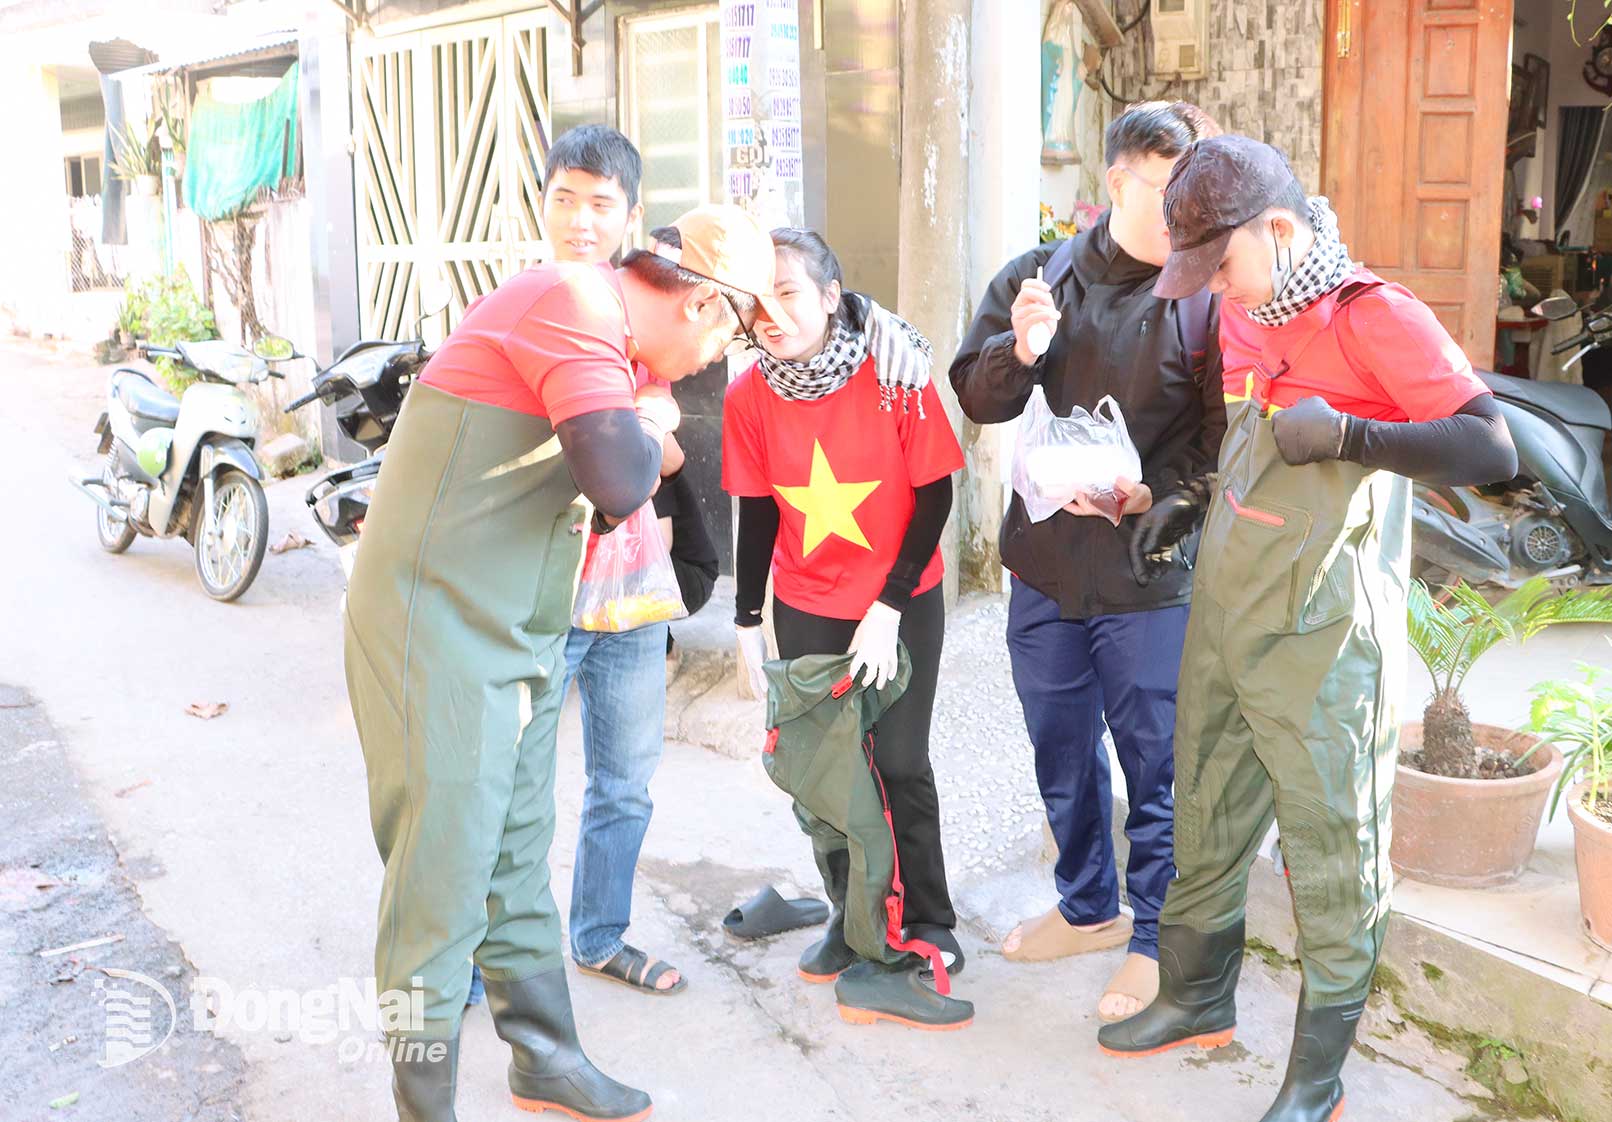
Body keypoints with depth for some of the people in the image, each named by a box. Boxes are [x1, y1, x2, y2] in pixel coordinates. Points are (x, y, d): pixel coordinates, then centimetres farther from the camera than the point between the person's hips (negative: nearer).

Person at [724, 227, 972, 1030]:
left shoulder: (895, 375, -17)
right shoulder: (749, 396, -9)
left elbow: (934, 494, -11)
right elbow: (756, 512, 1)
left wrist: (889, 609, -14)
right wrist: (748, 623, 1)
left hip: (902, 603, -2)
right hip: (805, 609, 3)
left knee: (900, 766, -1)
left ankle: (926, 936, 18)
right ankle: (852, 919, 26)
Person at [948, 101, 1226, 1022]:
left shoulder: (1206, 297, -9)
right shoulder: (1038, 277, 3)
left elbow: (1224, 446, -10)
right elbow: (977, 397, 2)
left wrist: (1151, 497, -26)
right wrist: (1019, 350, -18)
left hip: (1151, 579, -5)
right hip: (1046, 567, 5)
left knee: (1156, 766, 6)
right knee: (1063, 755, 20)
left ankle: (1157, 939, 26)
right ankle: (1089, 906, 41)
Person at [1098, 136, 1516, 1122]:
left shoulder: (1376, 317, -15)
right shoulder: (1246, 316, 8)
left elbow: (1494, 452, -22)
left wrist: (1346, 434, -28)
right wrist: (1194, 501, 10)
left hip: (1318, 642, -8)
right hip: (1224, 622, 8)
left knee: (1334, 857, 5)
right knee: (1207, 824, 20)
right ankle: (1199, 1001, 40)